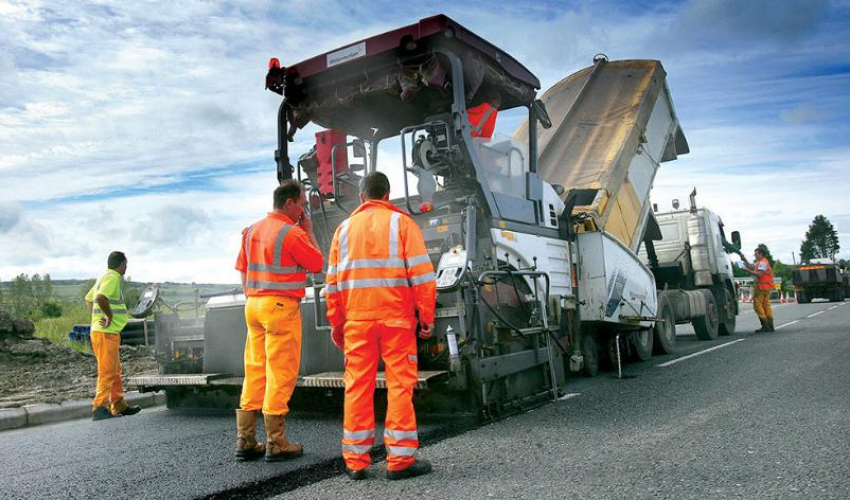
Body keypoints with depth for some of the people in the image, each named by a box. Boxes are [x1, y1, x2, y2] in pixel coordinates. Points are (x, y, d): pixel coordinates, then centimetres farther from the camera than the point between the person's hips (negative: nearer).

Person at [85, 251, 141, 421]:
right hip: (107, 332, -10)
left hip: (99, 330, 10)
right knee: (107, 371, -8)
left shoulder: (103, 277, 17)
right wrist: (109, 316, -19)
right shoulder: (114, 277, -13)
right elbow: (101, 297, -30)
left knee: (115, 371, 15)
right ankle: (99, 408, -7)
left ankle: (119, 406, 21)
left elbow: (89, 300, 27)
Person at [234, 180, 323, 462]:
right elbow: (317, 264, -1)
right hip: (282, 306, -8)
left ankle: (245, 441, 15)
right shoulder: (292, 233, -10)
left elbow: (242, 268, 16)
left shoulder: (252, 231, 12)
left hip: (253, 305, 8)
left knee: (254, 371, 11)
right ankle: (276, 444, 3)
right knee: (281, 374, -2)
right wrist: (309, 232, 7)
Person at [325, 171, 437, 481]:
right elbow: (422, 274, -7)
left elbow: (333, 281, 10)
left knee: (358, 387, 8)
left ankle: (356, 461, 14)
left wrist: (336, 323, 15)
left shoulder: (345, 228, 12)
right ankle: (400, 460, 4)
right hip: (396, 317, -3)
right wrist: (427, 316, -3)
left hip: (357, 319, 3)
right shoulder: (401, 223, 2)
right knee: (400, 385, 2)